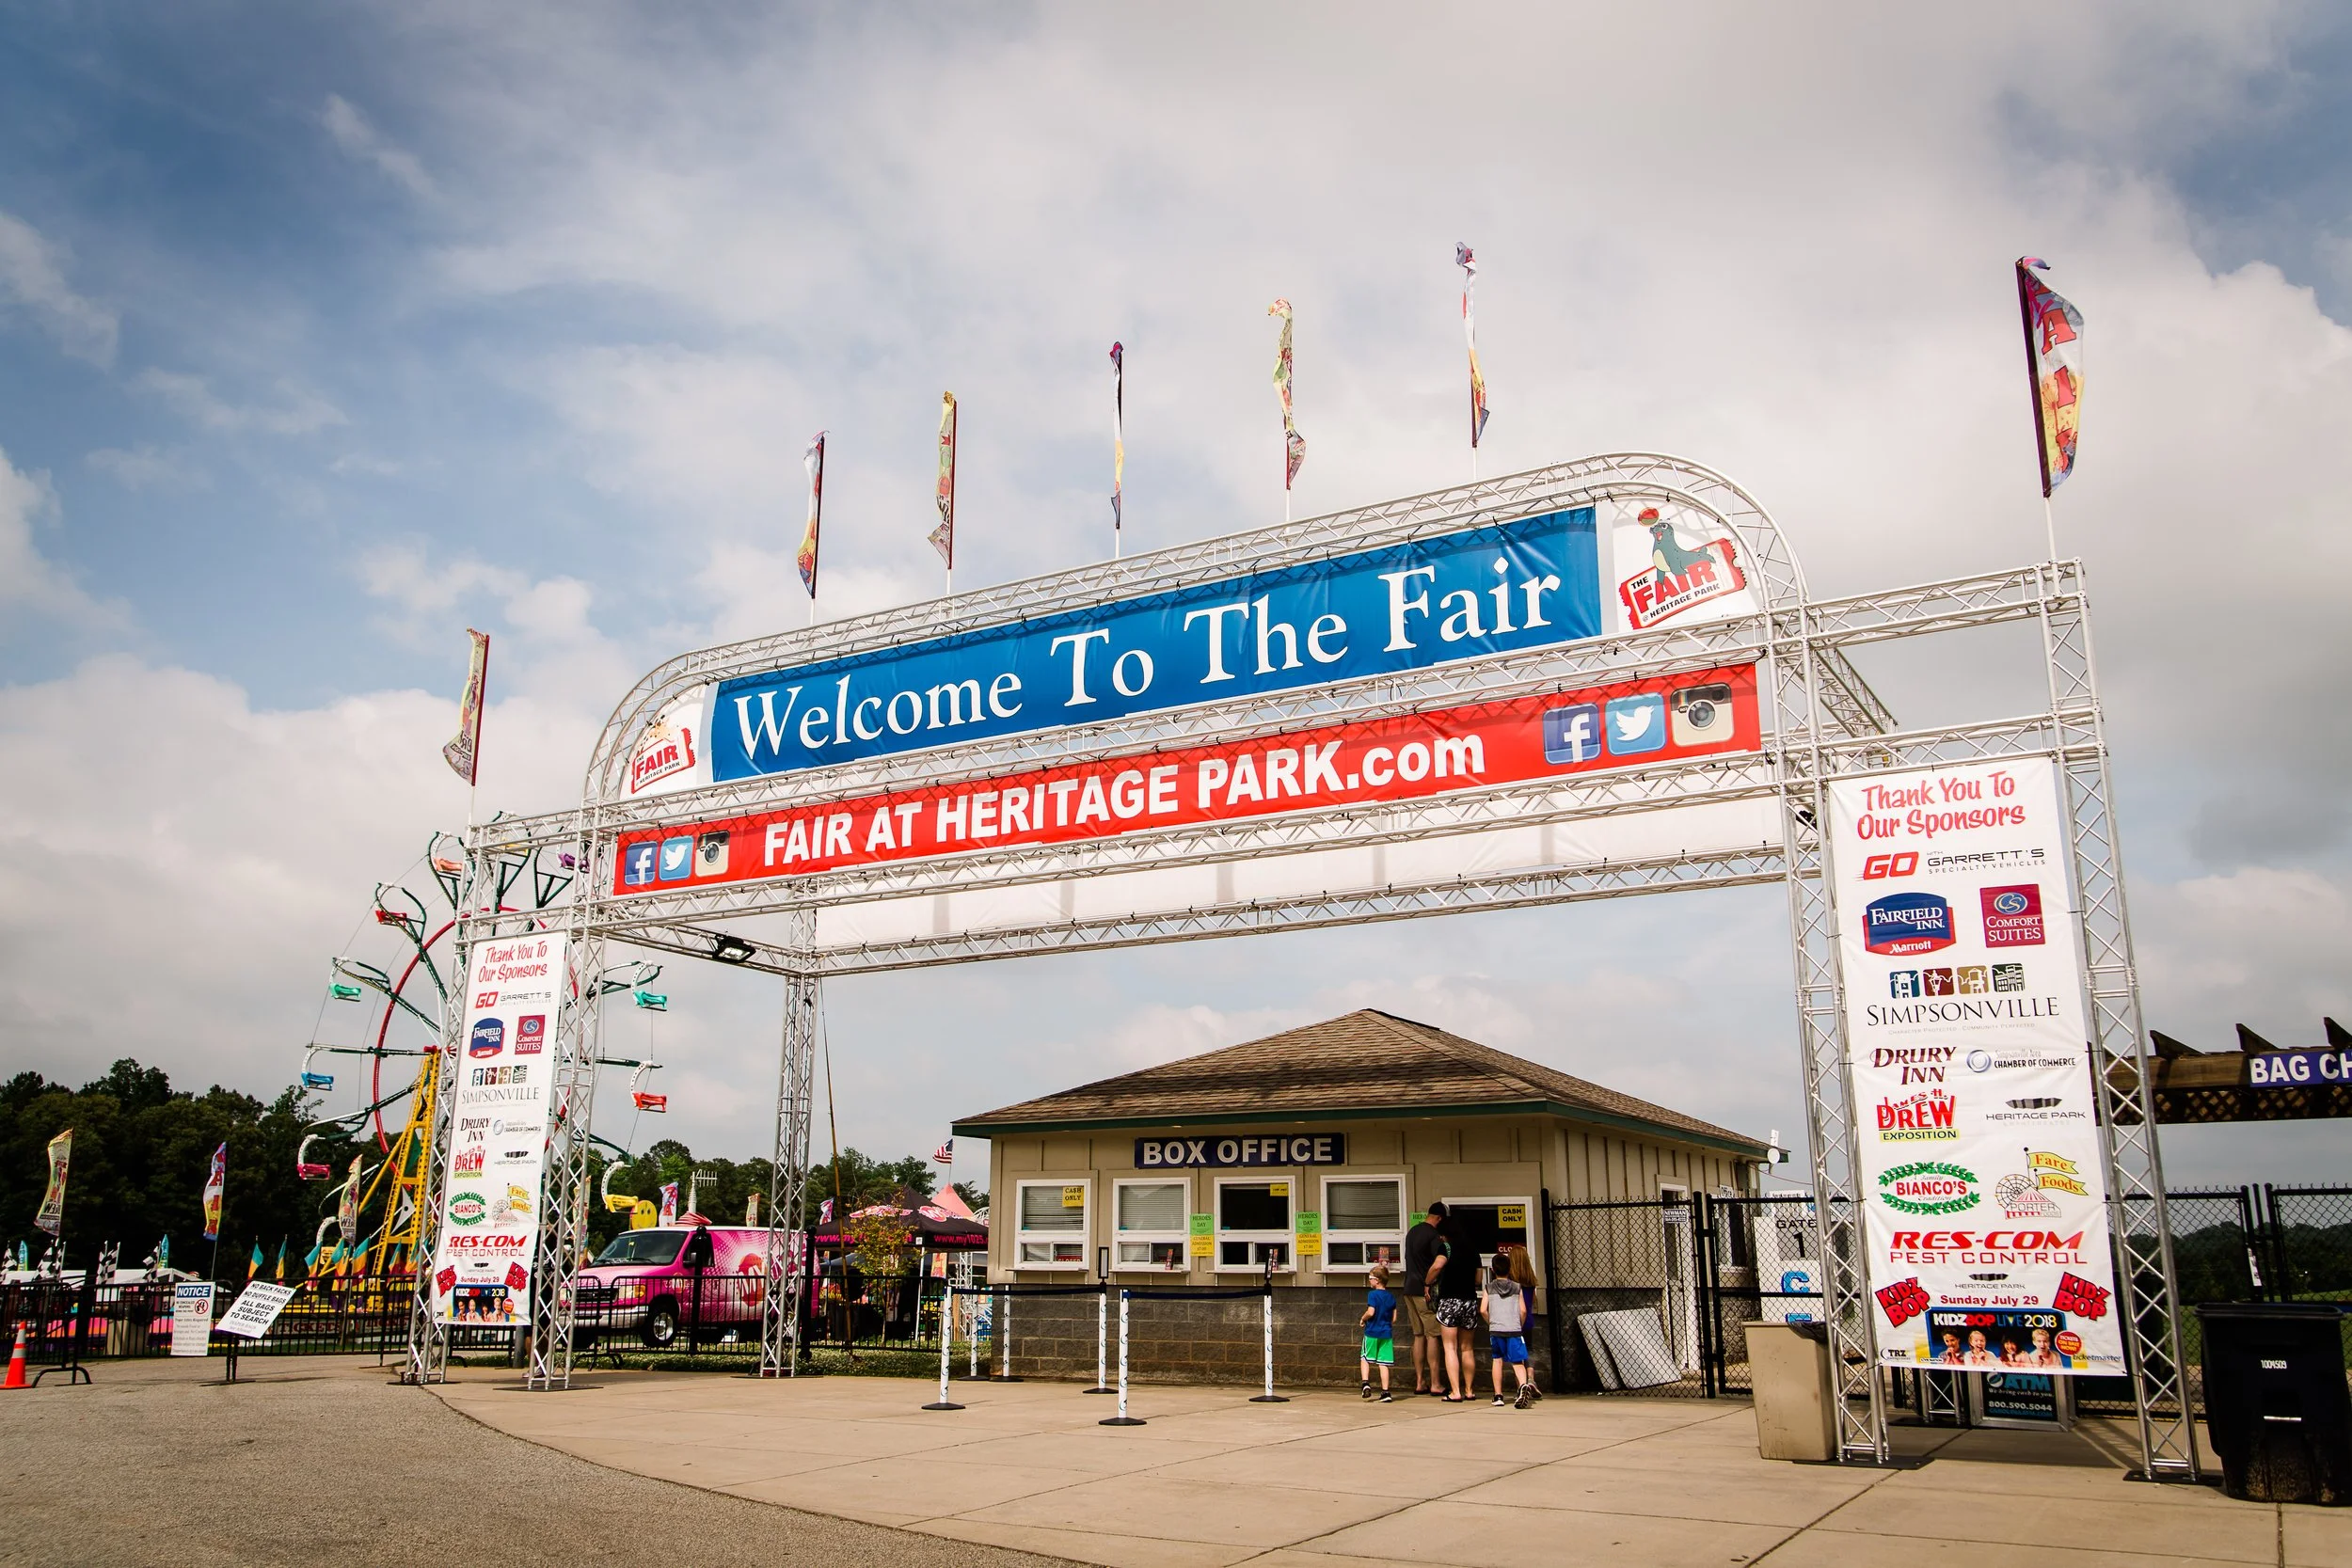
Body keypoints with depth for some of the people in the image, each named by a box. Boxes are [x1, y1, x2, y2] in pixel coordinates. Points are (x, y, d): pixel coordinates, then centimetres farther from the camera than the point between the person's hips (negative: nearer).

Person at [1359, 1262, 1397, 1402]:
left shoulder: (1372, 1294, -11)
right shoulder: (1391, 1297, 6)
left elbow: (1370, 1312, -21)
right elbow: (1394, 1319, 6)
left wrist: (1363, 1319, -2)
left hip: (1372, 1333, -4)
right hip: (1386, 1334, 4)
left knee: (1366, 1359, 12)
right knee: (1383, 1364, 5)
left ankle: (1366, 1383, -5)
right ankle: (1385, 1392, 2)